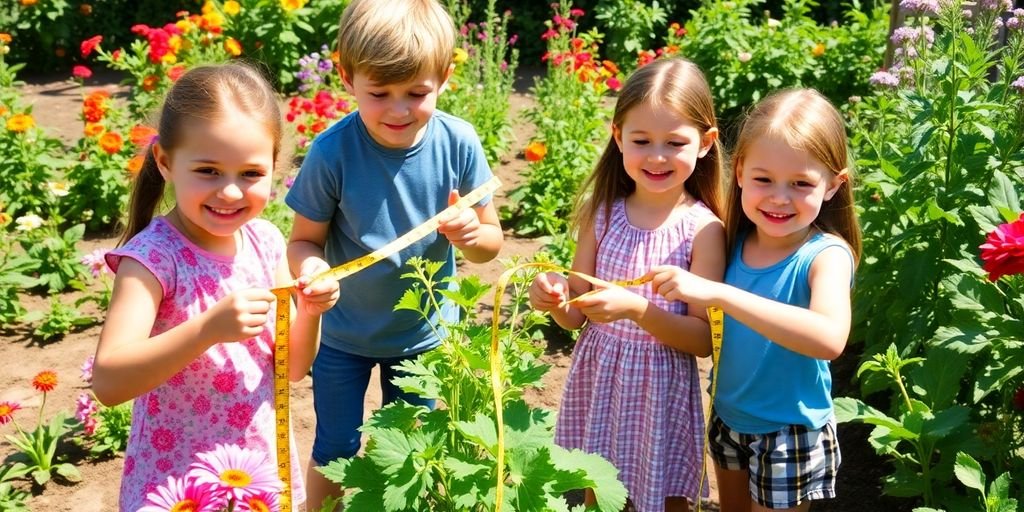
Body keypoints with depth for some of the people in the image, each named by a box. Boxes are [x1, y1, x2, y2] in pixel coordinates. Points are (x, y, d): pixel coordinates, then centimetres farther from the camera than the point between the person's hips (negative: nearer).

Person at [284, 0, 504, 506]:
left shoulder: (458, 143, -19)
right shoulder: (332, 152, -24)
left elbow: (492, 241, -8)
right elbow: (304, 240, -13)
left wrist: (472, 233, -31)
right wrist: (310, 268, -36)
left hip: (424, 331, 2)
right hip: (343, 332, -2)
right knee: (335, 454, 14)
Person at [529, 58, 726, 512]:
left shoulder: (703, 229, -13)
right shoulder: (602, 214, -2)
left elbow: (705, 339, -13)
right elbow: (576, 315, 3)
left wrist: (638, 310, -28)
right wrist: (555, 299, -19)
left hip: (661, 391, -3)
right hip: (597, 383, 3)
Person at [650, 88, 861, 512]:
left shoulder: (825, 254, -24)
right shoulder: (736, 240, -9)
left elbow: (830, 339, -44)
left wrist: (717, 293, -48)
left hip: (790, 435, -5)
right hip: (727, 417, 5)